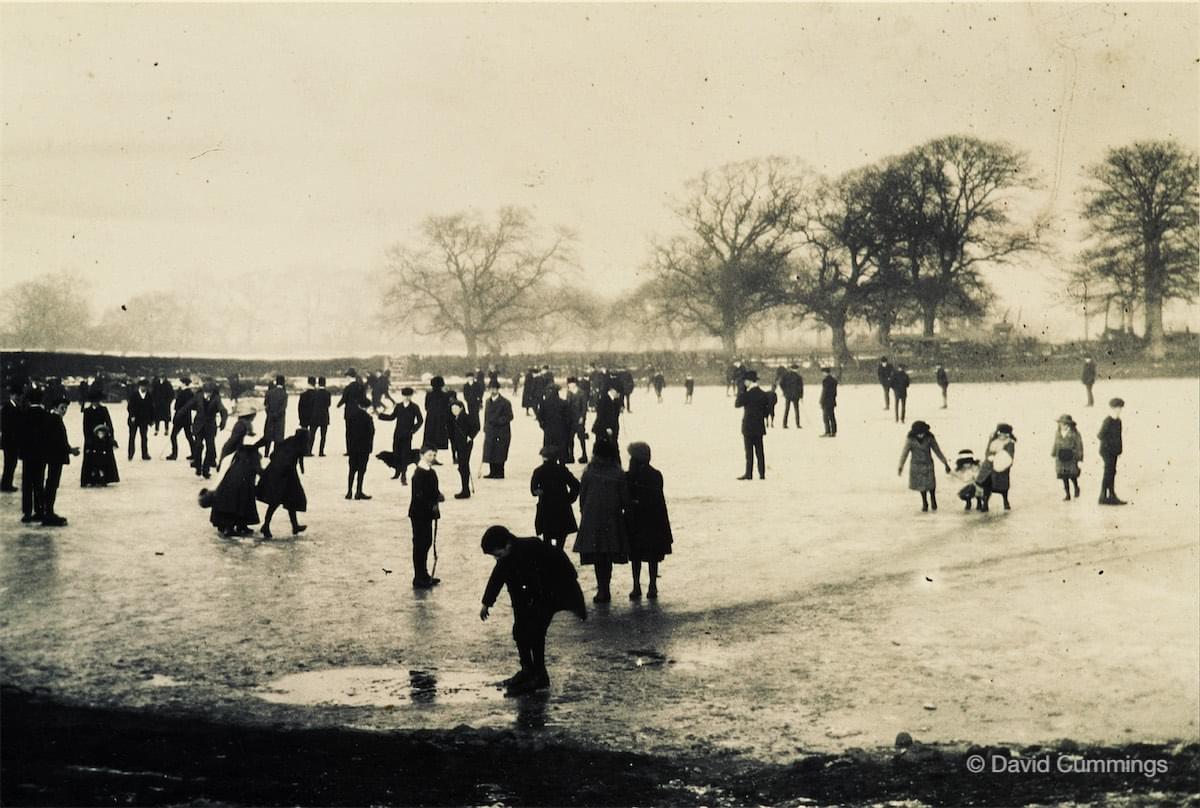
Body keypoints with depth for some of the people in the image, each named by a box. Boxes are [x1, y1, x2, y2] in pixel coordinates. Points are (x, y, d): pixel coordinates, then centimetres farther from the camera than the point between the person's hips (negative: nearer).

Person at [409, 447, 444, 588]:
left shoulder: (431, 472, 10)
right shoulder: (419, 473, -18)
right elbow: (418, 495, -23)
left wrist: (438, 495, -1)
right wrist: (432, 506, -20)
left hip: (428, 513, 9)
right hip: (419, 513, -9)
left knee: (427, 542, 17)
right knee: (419, 544, -2)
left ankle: (424, 576, 29)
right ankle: (419, 580, 5)